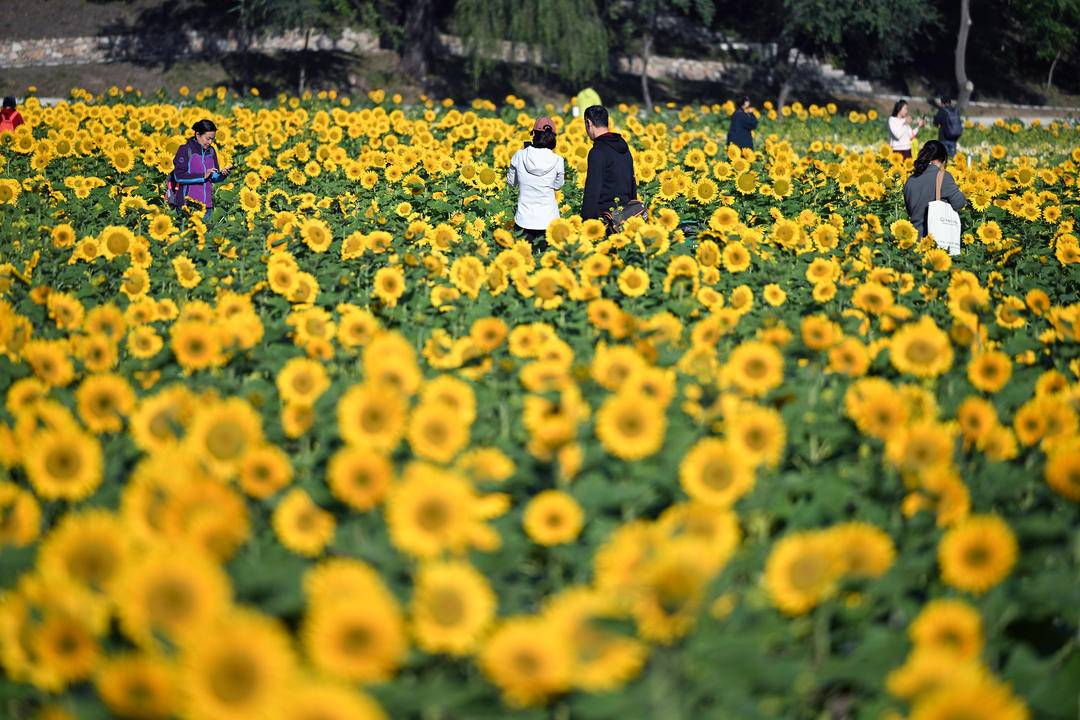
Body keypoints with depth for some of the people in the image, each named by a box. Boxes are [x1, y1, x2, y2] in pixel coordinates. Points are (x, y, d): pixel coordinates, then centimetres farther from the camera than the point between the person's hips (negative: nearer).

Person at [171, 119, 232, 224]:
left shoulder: (211, 151, 10)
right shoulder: (185, 150, -6)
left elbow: (214, 178, 13)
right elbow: (179, 176, -14)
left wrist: (222, 174, -9)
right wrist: (203, 176, -18)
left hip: (207, 204, 5)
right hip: (188, 204, -5)